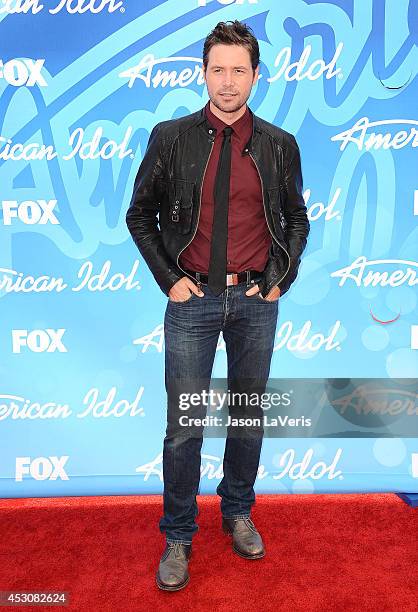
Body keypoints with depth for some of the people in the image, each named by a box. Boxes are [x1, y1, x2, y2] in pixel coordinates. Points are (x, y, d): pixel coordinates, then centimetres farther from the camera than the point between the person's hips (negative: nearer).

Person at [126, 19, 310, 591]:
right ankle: (178, 538, 22)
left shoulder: (280, 145, 4)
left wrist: (280, 279, 2)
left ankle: (239, 513, 37)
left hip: (256, 301, 2)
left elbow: (297, 220, 13)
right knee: (184, 424, 3)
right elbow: (140, 215, 6)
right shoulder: (171, 137, 0)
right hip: (193, 298, -1)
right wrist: (169, 278, -3)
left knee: (249, 416, 14)